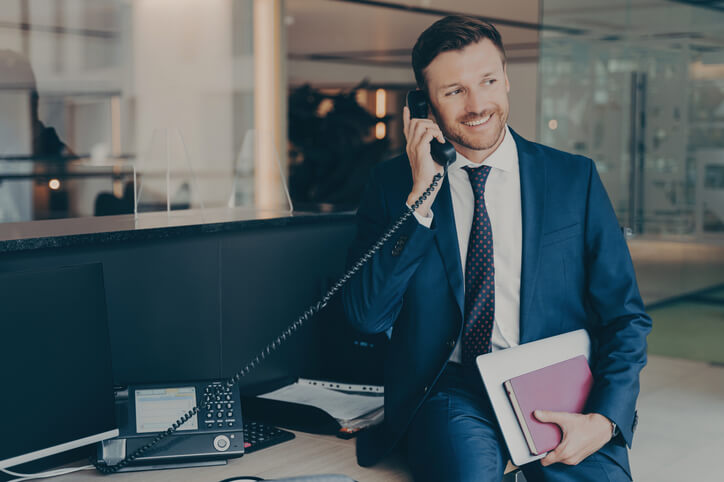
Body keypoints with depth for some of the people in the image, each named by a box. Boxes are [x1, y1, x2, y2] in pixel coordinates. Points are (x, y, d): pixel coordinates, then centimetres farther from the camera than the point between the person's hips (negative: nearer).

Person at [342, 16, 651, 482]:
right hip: (451, 390, -1)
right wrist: (420, 196, -12)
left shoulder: (575, 178, 6)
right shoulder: (394, 183, 5)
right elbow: (367, 316, -5)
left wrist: (605, 419, -11)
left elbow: (625, 317, 6)